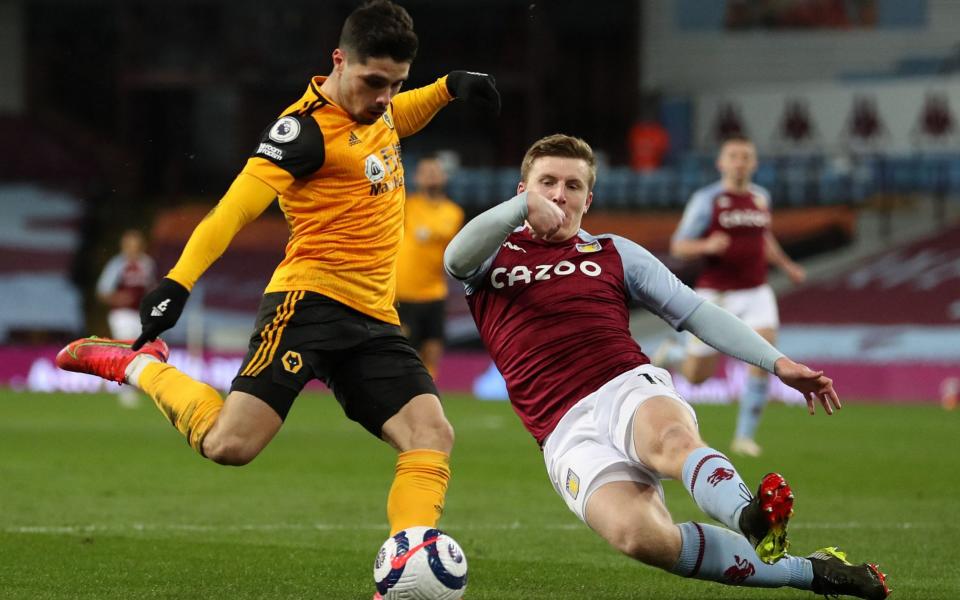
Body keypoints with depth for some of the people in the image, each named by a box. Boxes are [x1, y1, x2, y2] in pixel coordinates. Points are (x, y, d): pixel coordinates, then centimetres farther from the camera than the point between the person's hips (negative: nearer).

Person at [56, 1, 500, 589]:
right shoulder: (308, 127, -12)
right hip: (312, 298, -7)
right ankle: (138, 364, 7)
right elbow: (237, 205, -20)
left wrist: (450, 87, 25)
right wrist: (180, 280, -29)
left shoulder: (376, 107, 14)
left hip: (374, 319, 7)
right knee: (229, 444, -18)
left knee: (433, 435, -13)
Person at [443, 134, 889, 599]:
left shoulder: (613, 254, 21)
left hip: (629, 388, 2)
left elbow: (697, 312, 18)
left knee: (671, 439, -40)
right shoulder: (493, 255, 17)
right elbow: (457, 259, -7)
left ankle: (750, 519, -67)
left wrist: (777, 363, 7)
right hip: (567, 433, -2)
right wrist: (523, 206, -21)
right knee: (637, 534, -32)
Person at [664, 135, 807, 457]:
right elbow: (678, 246, -7)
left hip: (756, 294, 3)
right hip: (716, 295, -3)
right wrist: (707, 246, -26)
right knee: (696, 376, 2)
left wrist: (786, 265, 20)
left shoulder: (761, 197, 9)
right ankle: (669, 356, 38)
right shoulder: (706, 200, -8)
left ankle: (745, 436, -8)